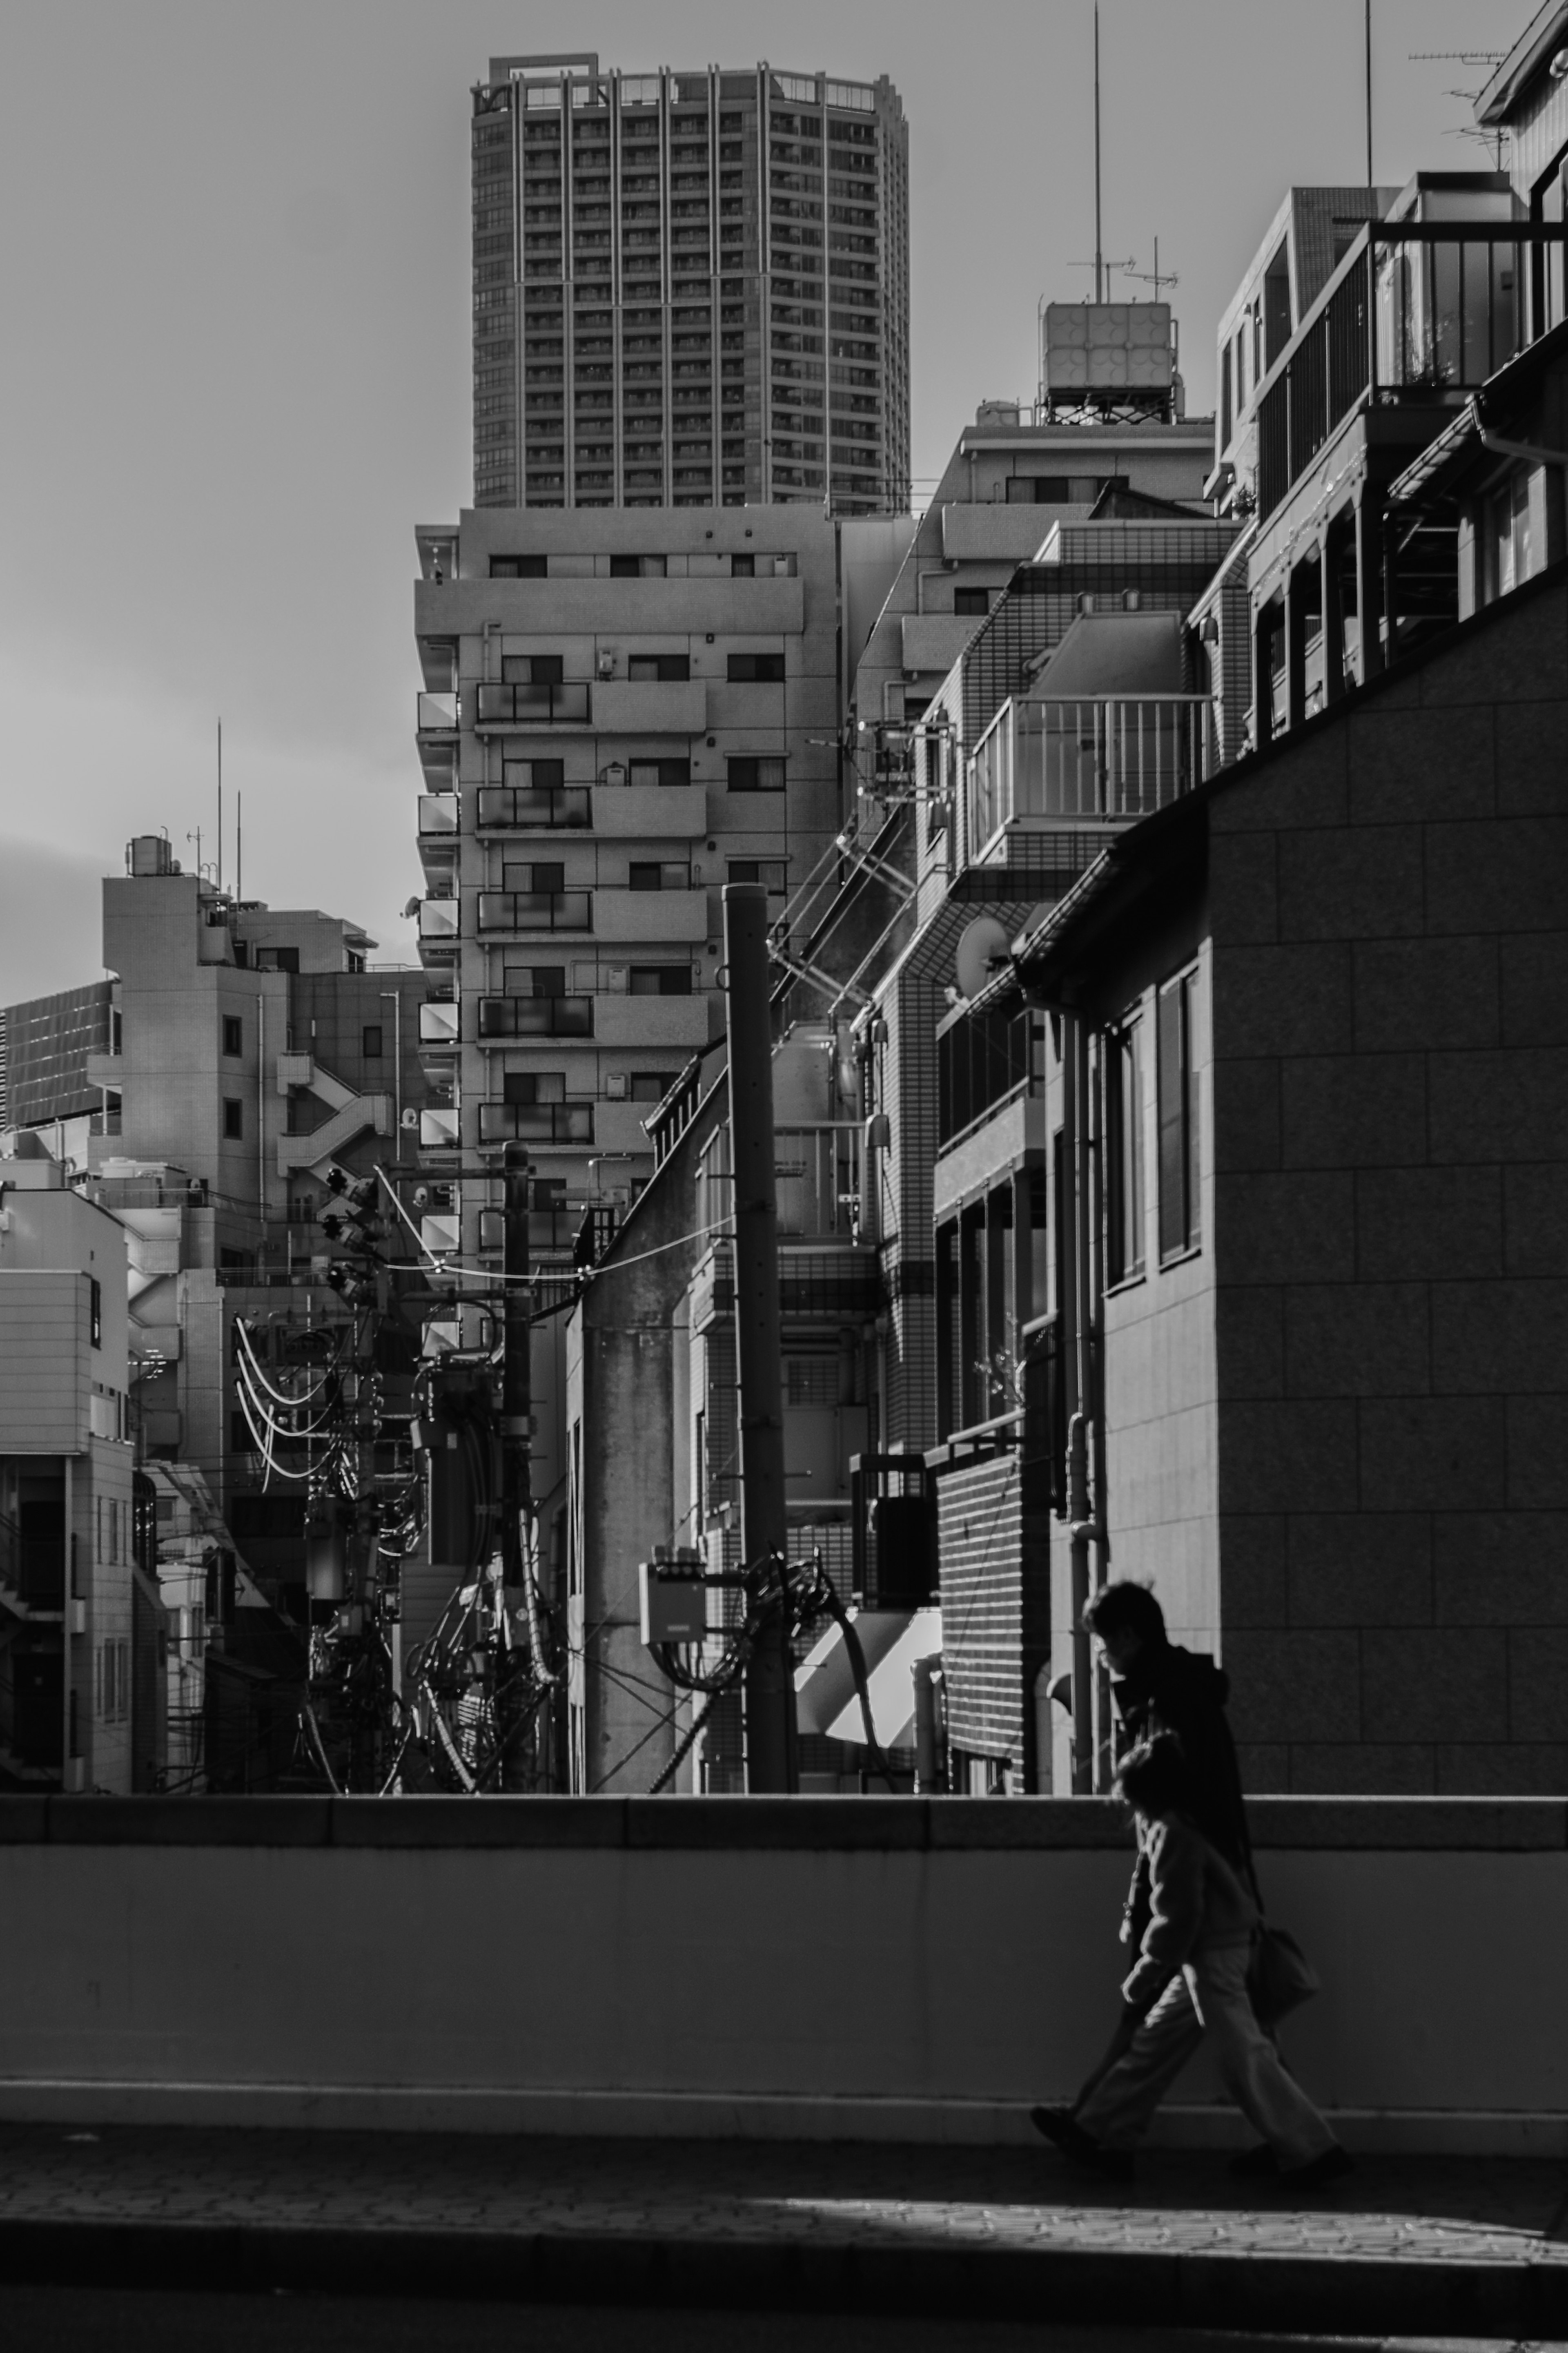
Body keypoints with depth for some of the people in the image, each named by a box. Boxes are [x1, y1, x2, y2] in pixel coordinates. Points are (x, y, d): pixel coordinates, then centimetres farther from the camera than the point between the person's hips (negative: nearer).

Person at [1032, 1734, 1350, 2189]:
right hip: (1207, 1957, 10)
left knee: (1244, 2056, -6)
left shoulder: (1172, 1835, -19)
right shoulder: (1173, 1824, 10)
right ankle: (1099, 2135, 21)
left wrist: (1140, 1981, -12)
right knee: (1155, 2039, 14)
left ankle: (1310, 2152, -2)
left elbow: (1177, 1918, -20)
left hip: (1214, 1958, -10)